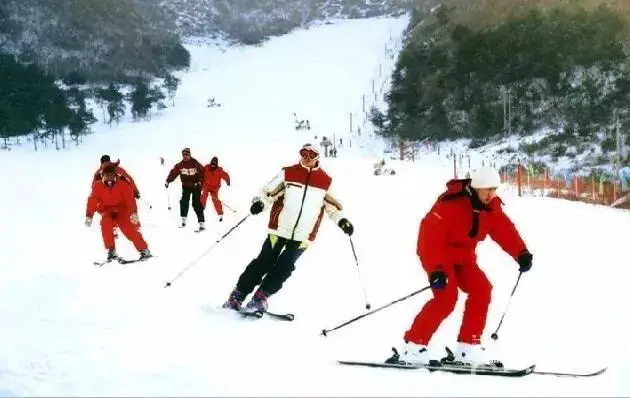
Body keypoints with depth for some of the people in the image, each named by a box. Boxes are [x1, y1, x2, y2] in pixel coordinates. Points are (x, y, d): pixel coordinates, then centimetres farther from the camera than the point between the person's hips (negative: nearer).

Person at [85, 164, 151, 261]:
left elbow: (130, 198, -24)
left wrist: (134, 212, -39)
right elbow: (92, 201, -16)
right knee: (105, 223, -29)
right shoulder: (98, 186, -9)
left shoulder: (122, 184, -14)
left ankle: (144, 249, -10)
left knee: (128, 228, -20)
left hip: (122, 210, -1)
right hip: (107, 211, 2)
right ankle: (111, 251, -19)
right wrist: (89, 216, -29)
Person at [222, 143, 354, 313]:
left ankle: (260, 298, 6)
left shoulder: (325, 181, 5)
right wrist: (260, 202, -18)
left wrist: (341, 220, 3)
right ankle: (236, 297, 7)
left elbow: (332, 204, 16)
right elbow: (269, 191, 0)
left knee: (284, 268, -3)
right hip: (279, 229, -1)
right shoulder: (288, 173, 0)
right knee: (264, 262, -1)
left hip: (303, 236, 2)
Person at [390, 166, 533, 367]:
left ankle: (468, 348, 3)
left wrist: (521, 253, -22)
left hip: (463, 256, 8)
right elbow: (430, 236, -34)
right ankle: (413, 347, -15)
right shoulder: (451, 204, -29)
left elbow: (505, 230, -5)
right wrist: (436, 270, -43)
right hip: (437, 253, -8)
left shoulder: (492, 207, -5)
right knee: (447, 296, -22)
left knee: (481, 290, -6)